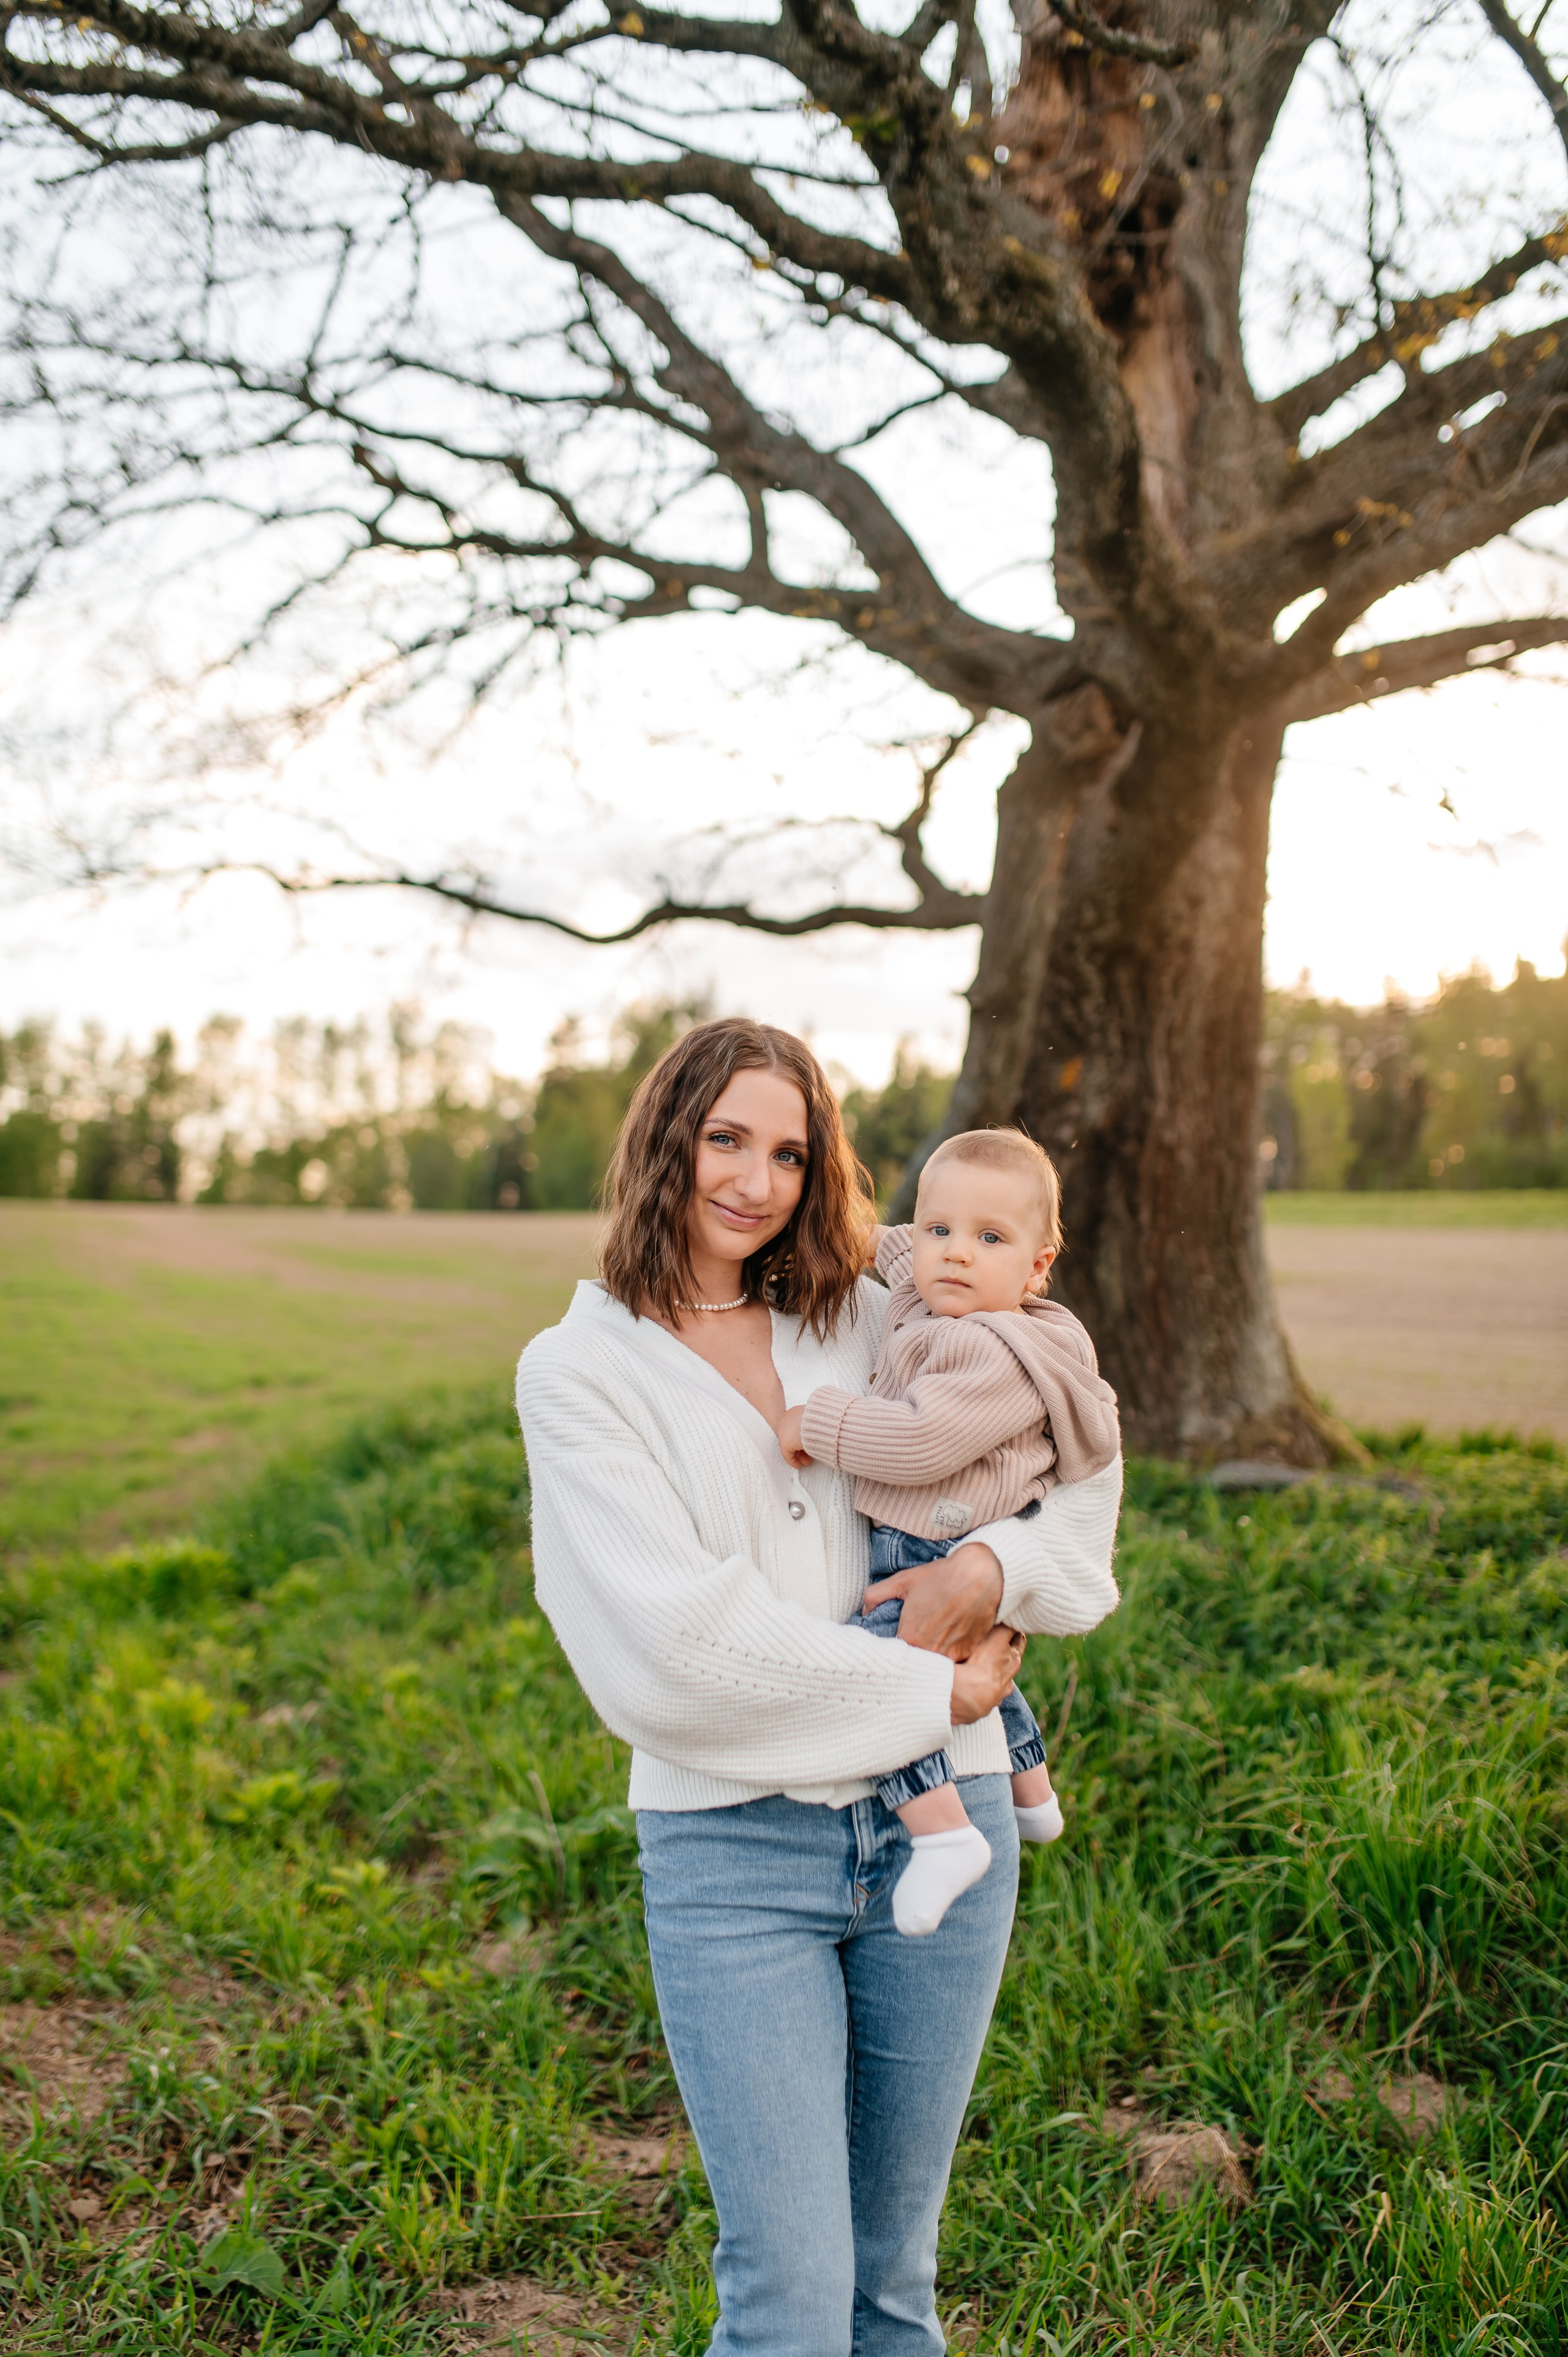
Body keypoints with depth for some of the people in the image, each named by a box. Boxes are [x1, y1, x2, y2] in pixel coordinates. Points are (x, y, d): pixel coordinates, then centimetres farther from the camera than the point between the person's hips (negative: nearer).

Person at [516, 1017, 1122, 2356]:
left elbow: (1080, 1456, 14)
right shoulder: (578, 1370, -3)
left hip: (939, 1828, 4)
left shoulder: (868, 1324, 9)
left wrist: (994, 1567, -6)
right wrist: (932, 1693, -10)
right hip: (733, 1851, -3)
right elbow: (674, 1641, -12)